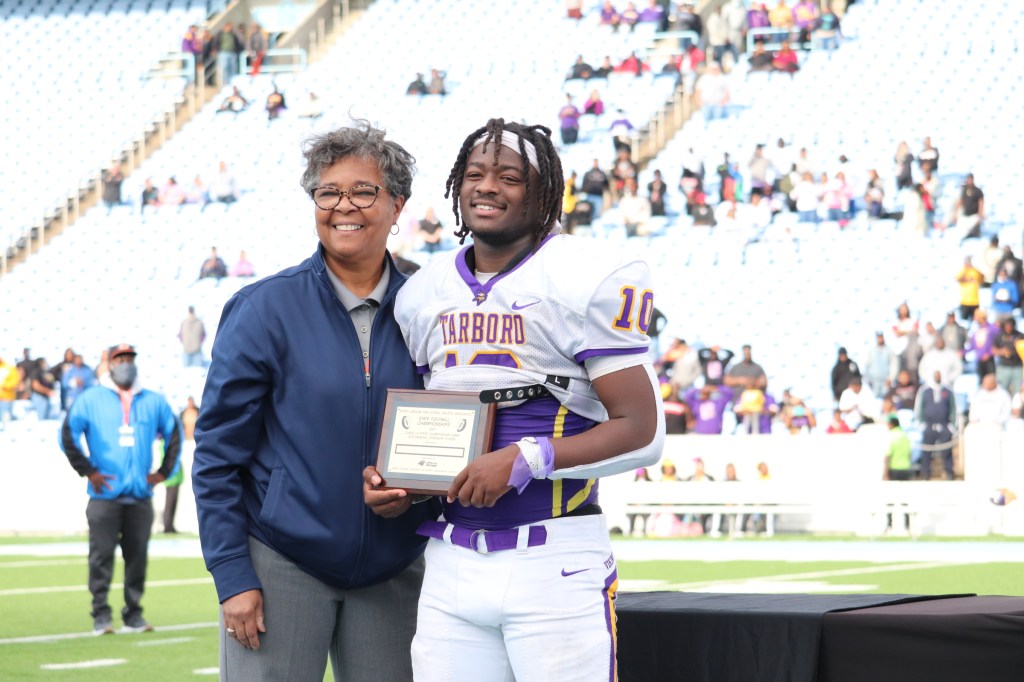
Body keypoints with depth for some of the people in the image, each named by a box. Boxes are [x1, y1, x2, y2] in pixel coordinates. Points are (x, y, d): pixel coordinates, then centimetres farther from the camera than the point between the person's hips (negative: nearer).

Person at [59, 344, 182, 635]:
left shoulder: (153, 401, 11)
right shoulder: (91, 399, 3)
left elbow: (174, 435, 20)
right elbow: (68, 435, 1)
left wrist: (163, 472, 11)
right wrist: (88, 471, -5)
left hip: (141, 496, 3)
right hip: (105, 495, -3)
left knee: (138, 556, 3)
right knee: (101, 555, -5)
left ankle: (133, 615, 10)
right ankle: (101, 615, 0)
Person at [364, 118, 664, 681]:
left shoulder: (585, 280, -7)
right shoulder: (426, 293, 12)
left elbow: (642, 431, -10)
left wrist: (526, 460, -19)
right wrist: (390, 476, 4)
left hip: (555, 562, -5)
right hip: (452, 565, 5)